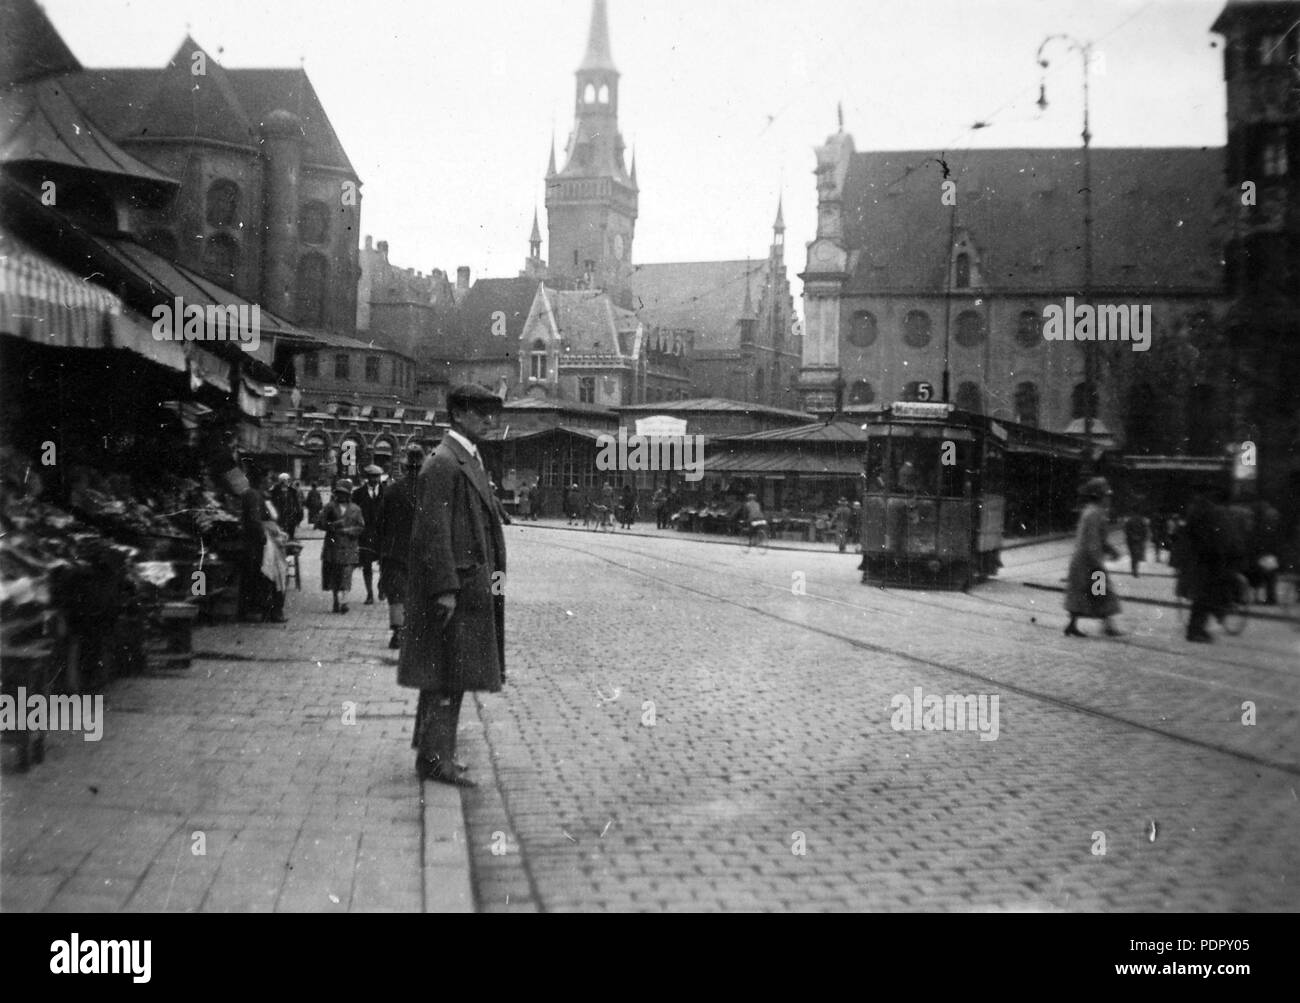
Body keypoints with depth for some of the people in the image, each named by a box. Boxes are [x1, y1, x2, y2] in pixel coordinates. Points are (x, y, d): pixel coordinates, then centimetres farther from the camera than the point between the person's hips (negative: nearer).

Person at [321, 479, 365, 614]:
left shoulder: (355, 509, 9)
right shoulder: (330, 507, 7)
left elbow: (361, 527, 5)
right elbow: (322, 523, 1)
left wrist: (348, 530, -10)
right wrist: (334, 525, -14)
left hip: (349, 547, -1)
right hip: (333, 544, 1)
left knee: (346, 573, -10)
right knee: (334, 574, 5)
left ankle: (343, 601, -14)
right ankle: (336, 600, 16)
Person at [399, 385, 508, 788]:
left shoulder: (470, 460, 16)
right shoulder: (444, 464, -15)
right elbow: (432, 531, -21)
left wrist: (491, 576, 17)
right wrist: (445, 589, -23)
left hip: (471, 584, 10)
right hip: (454, 585, -10)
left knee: (446, 674, 16)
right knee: (448, 672, -4)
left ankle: (433, 751, 26)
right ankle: (434, 759, 3)